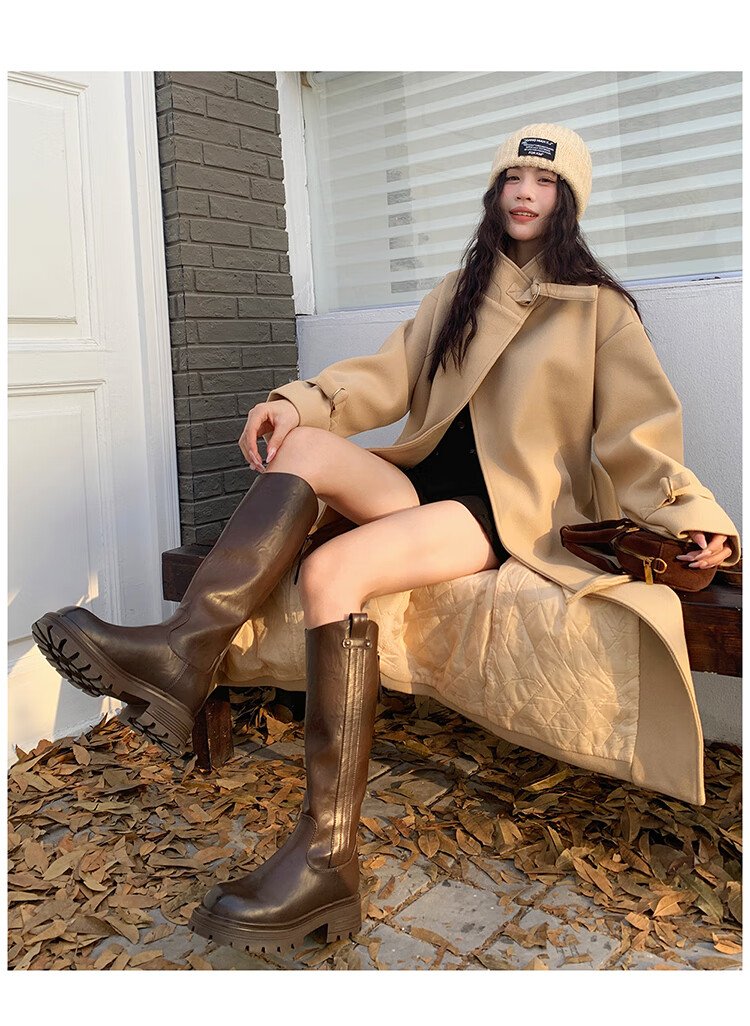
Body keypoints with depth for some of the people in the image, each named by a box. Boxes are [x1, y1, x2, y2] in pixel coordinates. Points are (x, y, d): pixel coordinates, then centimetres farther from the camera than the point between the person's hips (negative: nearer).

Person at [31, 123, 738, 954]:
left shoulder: (599, 306, 8)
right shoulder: (459, 292, 22)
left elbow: (640, 431, 0)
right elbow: (388, 375, 8)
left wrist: (694, 513, -17)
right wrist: (301, 401, -11)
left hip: (506, 509, -5)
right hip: (425, 476, 5)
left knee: (332, 570, -30)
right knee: (305, 446, -25)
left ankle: (327, 858, -31)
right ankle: (186, 650, -41)